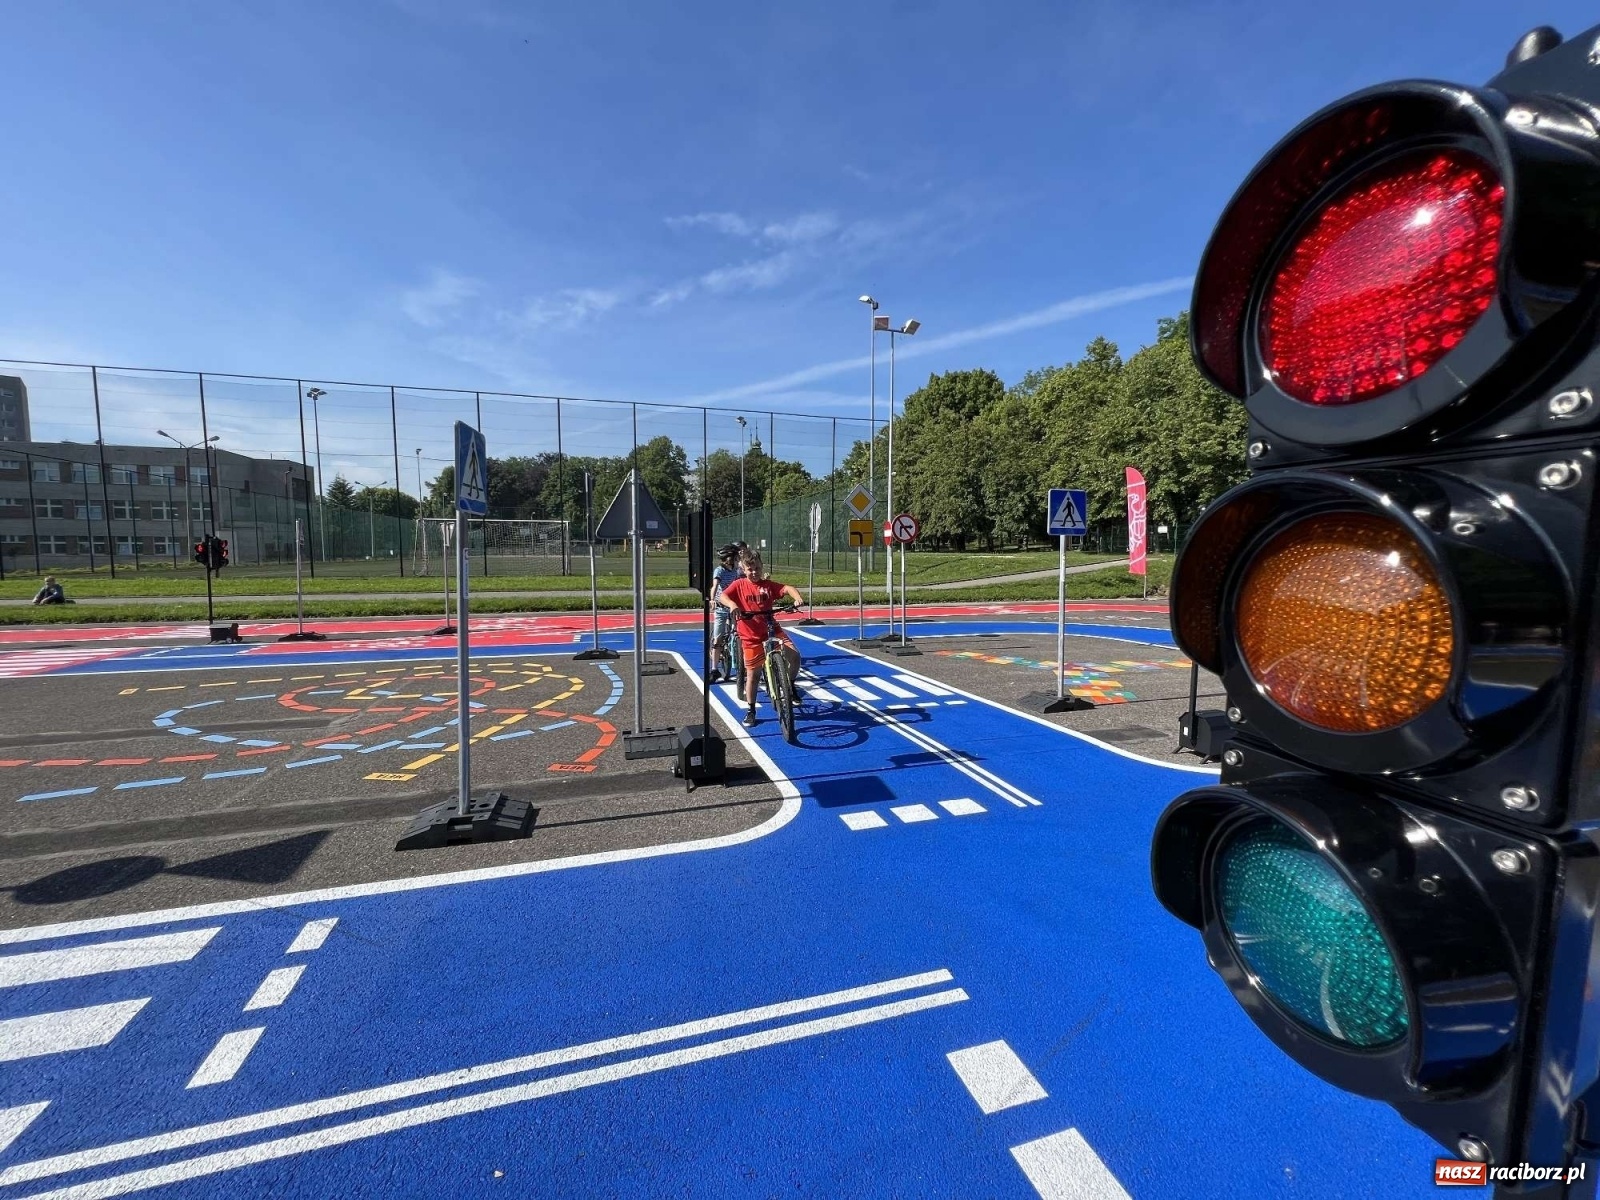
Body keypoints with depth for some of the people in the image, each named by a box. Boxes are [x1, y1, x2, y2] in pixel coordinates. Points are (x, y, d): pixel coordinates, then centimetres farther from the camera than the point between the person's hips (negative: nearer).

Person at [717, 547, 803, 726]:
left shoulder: (768, 585, 2)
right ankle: (750, 710, 22)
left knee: (795, 656, -16)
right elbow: (722, 596, -13)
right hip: (751, 636, -1)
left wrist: (797, 598, -32)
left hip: (773, 630, 2)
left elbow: (787, 588, -11)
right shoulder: (739, 585, -1)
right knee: (752, 673, 5)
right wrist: (732, 604, -34)